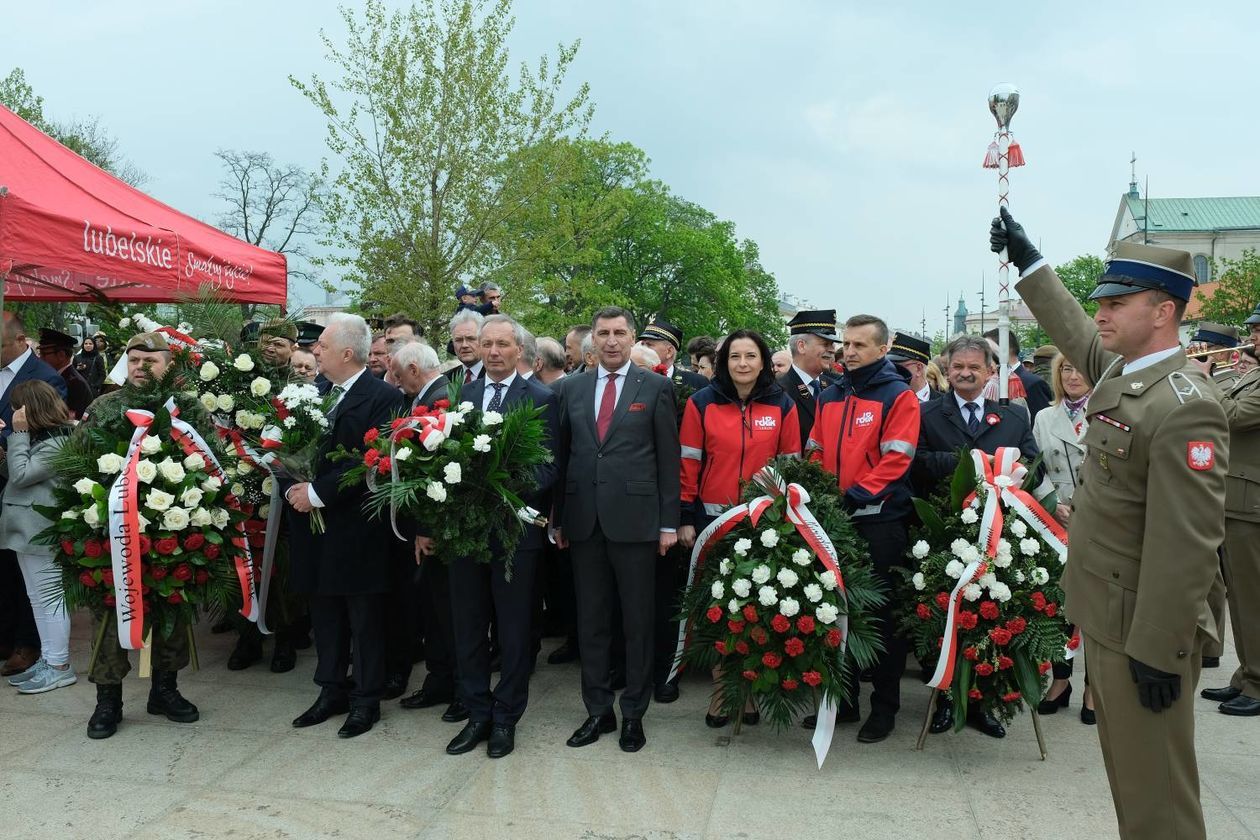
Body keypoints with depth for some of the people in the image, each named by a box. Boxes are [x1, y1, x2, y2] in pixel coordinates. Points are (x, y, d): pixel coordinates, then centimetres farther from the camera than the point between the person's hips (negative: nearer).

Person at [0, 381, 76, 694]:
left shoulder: (57, 443, -16)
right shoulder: (39, 437, 15)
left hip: (41, 533, -10)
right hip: (28, 529, 10)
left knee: (48, 597, -4)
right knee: (38, 597, 15)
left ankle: (59, 666, 3)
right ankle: (48, 659, 23)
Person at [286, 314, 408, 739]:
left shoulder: (383, 398, -13)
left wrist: (317, 492, -19)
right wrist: (295, 486, -3)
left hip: (357, 529, -7)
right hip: (318, 528, 7)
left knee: (364, 620, 7)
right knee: (325, 615, 16)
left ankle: (366, 700, 21)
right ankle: (331, 691, 31)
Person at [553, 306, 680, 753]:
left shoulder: (656, 388, 0)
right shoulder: (572, 388, 10)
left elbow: (668, 459, -1)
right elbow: (563, 453, 11)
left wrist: (669, 522, -5)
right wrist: (557, 517, 7)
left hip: (634, 518, -3)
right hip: (584, 519, 3)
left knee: (637, 622, 6)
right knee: (590, 620, 11)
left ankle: (634, 714, 20)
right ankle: (598, 710, 24)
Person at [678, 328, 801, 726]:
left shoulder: (783, 406, 4)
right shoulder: (702, 403, 1)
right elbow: (689, 463, 1)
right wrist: (687, 518, -2)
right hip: (713, 521, 0)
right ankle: (723, 692, 17)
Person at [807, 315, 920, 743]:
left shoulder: (898, 396, -3)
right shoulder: (829, 397, 13)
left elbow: (896, 459, -12)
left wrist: (857, 494, -19)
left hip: (880, 519, -5)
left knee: (881, 612, 3)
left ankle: (885, 705, 15)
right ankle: (843, 699, 23)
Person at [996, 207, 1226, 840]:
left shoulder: (1184, 407, -21)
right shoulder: (1119, 370, 5)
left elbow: (1187, 546, -23)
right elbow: (1072, 332, 27)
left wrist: (1159, 653, -21)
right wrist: (1025, 259, 30)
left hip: (1140, 628, -9)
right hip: (1102, 614, 9)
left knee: (1154, 788, 5)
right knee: (1125, 770, 21)